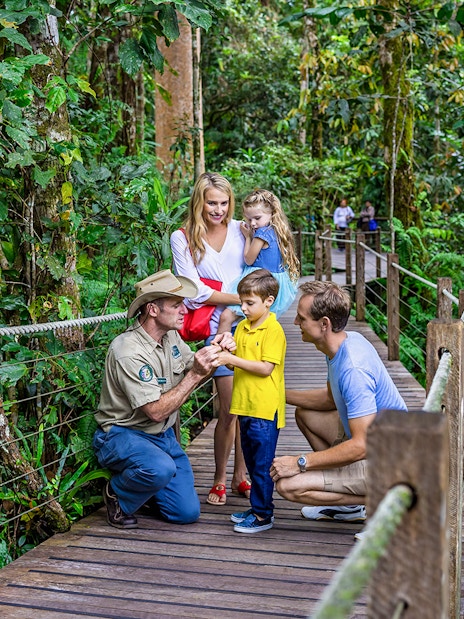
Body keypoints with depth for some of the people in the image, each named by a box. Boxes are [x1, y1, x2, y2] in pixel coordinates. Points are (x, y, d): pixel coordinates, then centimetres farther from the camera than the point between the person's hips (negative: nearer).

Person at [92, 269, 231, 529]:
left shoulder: (171, 335, 0)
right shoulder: (128, 351, -26)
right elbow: (157, 411, -28)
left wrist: (216, 354, -11)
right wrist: (195, 374, -30)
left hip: (163, 436, 7)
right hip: (123, 435, -7)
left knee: (188, 512, 0)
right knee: (161, 469, -39)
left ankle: (142, 487, 26)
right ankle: (118, 495, -6)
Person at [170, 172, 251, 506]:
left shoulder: (240, 229, 11)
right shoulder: (183, 238, 3)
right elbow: (195, 291, -4)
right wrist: (238, 298, -10)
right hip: (218, 329, -3)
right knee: (229, 407, -5)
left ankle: (241, 475, 19)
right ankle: (220, 480, 12)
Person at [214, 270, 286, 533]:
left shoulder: (273, 330, -13)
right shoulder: (243, 327, 11)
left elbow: (266, 368, -19)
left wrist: (233, 360, -20)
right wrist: (226, 354, -6)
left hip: (265, 408, -8)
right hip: (246, 405, 8)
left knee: (262, 464, -2)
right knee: (252, 460, 16)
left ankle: (263, 515, 7)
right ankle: (258, 507, 28)